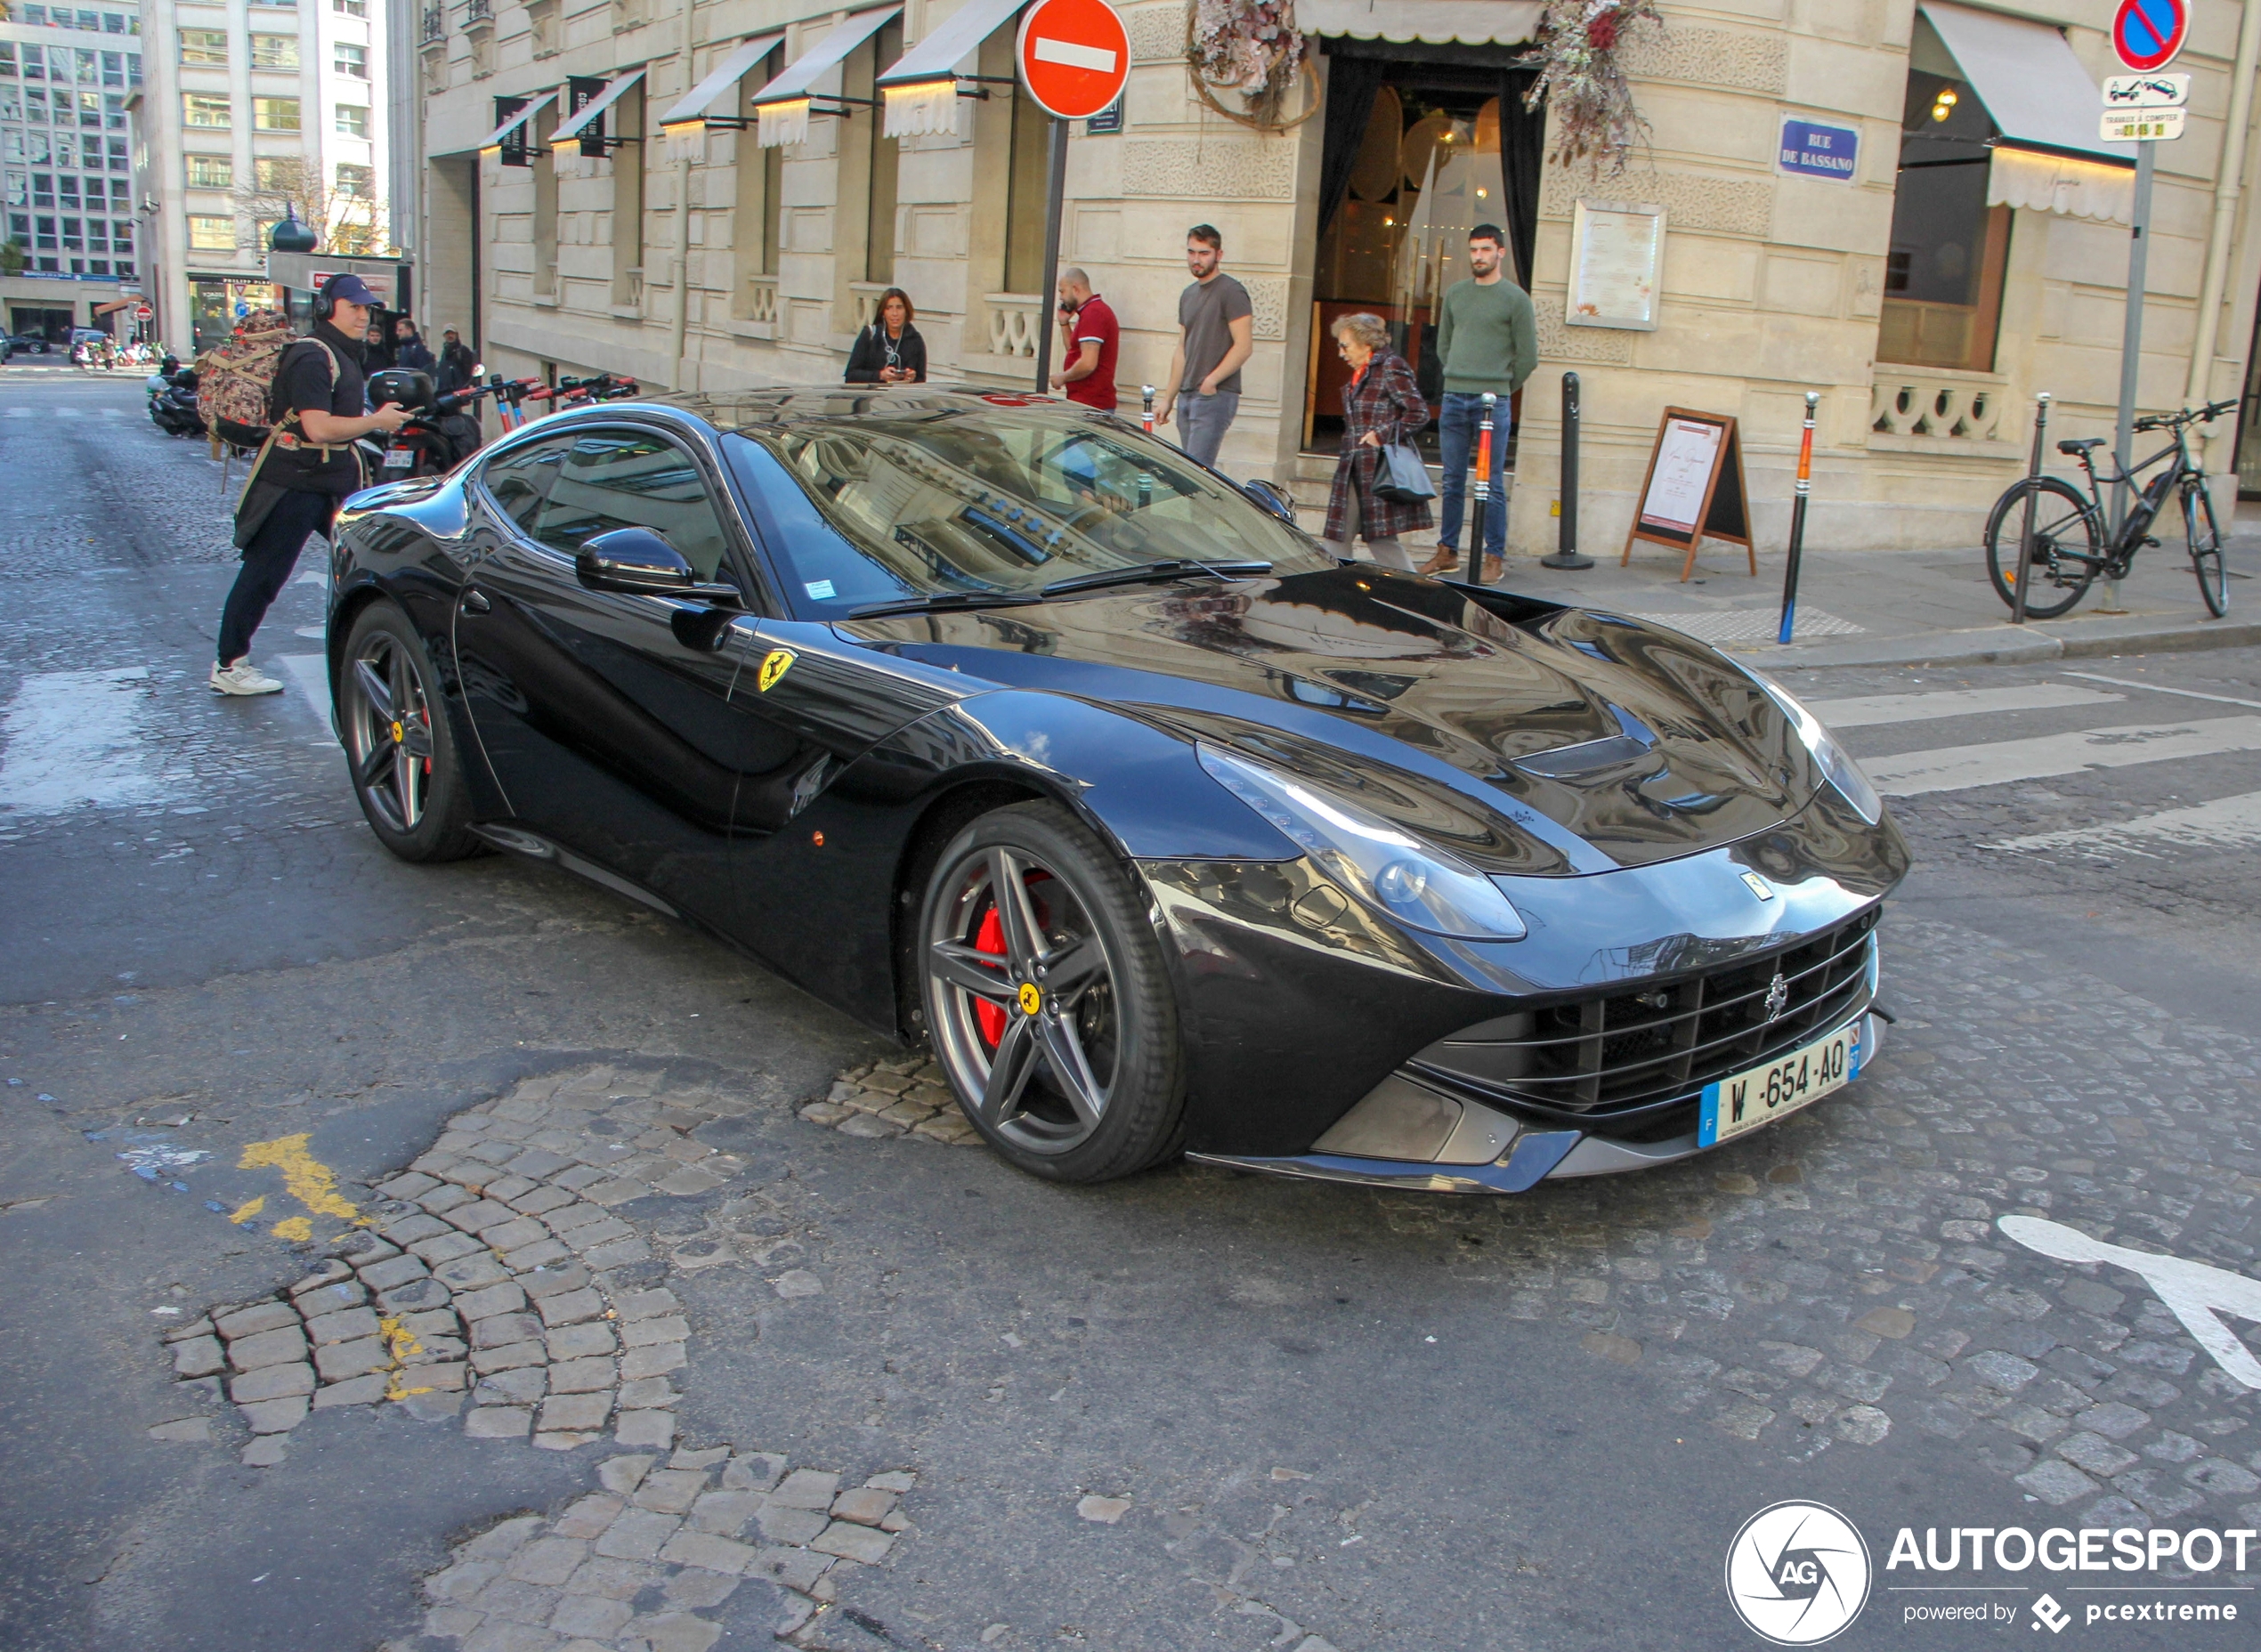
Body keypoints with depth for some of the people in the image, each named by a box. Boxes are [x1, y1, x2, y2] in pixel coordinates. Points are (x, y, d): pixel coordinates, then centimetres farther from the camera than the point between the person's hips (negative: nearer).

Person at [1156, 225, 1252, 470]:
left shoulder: (1231, 292, -7)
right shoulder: (1188, 294, 19)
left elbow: (1244, 346, -14)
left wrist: (1211, 381, -18)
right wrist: (1168, 399, 20)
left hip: (1216, 397, -8)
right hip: (1188, 396, 8)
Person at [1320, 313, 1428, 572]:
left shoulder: (1391, 368, -10)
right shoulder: (1361, 373, 16)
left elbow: (1420, 413, -15)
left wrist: (1382, 436, -16)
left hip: (1380, 469, -9)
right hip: (1353, 469, 9)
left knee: (1381, 537, -5)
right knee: (1337, 536, 6)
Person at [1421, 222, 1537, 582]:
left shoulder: (1515, 299, -1)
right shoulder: (1454, 293, 12)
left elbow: (1528, 357, 1)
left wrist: (1500, 388, 6)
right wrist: (1458, 377, 13)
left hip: (1492, 403, -4)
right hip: (1453, 399, 4)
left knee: (1492, 484, -2)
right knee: (1453, 482, 8)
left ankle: (1494, 558, 1)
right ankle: (1447, 552, 15)